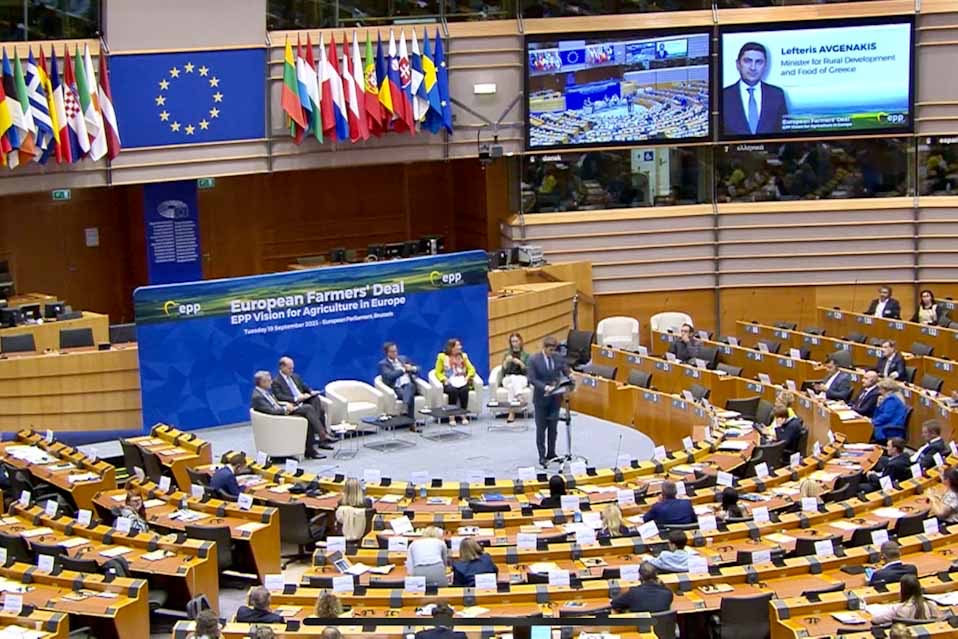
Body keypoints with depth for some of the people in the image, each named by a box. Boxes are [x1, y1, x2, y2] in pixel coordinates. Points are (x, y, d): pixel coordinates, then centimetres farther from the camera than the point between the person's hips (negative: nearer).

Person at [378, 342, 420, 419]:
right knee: (410, 396, -35)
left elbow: (417, 369, 23)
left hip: (410, 385, 4)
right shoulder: (383, 364, 7)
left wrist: (412, 368, -1)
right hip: (397, 388, -4)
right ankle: (410, 418, -42)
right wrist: (403, 369, -7)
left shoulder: (403, 358, 22)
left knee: (409, 386, -35)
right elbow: (389, 376, -12)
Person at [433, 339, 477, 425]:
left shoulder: (463, 356, 17)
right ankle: (451, 416, -32)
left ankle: (464, 415, -28)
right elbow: (438, 372, 5)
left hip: (461, 382, 2)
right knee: (453, 390, -36)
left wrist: (468, 377, -6)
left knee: (464, 390, -32)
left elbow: (471, 369, 14)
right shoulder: (442, 357, 6)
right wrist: (445, 379, -13)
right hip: (449, 383, -2)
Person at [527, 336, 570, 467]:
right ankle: (542, 456, 9)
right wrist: (545, 387, -25)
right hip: (541, 398, -3)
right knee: (541, 428, 3)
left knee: (553, 427, 10)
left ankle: (551, 453, 20)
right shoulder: (534, 359, -10)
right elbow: (532, 379, -12)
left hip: (555, 398, 3)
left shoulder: (558, 358, 1)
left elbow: (566, 373, 7)